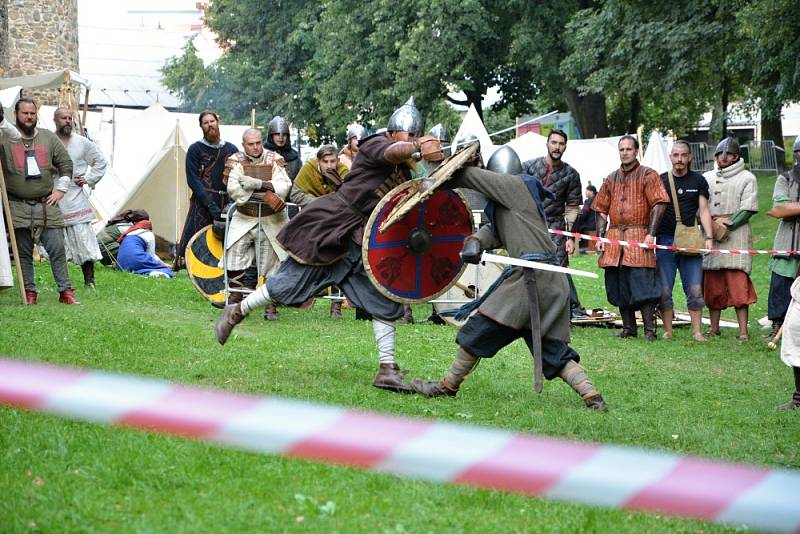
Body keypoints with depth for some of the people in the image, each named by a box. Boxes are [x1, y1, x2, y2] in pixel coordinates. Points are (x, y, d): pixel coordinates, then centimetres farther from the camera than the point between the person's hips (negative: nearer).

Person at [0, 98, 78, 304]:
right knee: (23, 252, 3)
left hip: (47, 205, 2)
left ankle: (65, 291, 3)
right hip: (18, 207, -2)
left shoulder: (49, 138, 8)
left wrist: (60, 190, 6)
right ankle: (29, 292, 11)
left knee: (57, 248, -1)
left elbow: (65, 164, 13)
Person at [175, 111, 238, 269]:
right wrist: (211, 204, -12)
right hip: (202, 204, -3)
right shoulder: (195, 149, 5)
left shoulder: (231, 149, 15)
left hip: (227, 203, 3)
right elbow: (193, 180, -3)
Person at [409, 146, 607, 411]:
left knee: (479, 330, 1)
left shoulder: (516, 185, -2)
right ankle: (592, 396, -1)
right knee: (553, 349, 10)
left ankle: (448, 386, 10)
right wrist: (474, 241, -3)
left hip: (531, 276, -9)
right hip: (553, 280, 9)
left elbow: (470, 176, -1)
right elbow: (493, 230, 17)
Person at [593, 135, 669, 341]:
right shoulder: (611, 179, 18)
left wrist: (651, 234, -14)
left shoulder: (648, 175, 3)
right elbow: (601, 209, 20)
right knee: (618, 286, 6)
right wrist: (600, 237, 8)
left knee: (643, 285, -11)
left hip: (639, 237, -5)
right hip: (614, 238, 5)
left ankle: (650, 330, -8)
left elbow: (659, 204, -5)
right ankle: (628, 328, 15)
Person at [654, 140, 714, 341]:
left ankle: (696, 331, 1)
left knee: (695, 289, -4)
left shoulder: (698, 181, 9)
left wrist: (709, 237, -5)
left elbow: (703, 211, 7)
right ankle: (668, 331, 5)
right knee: (664, 289, -2)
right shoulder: (660, 180, 8)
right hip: (665, 240, 0)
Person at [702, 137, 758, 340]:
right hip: (709, 235, 4)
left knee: (739, 283, -11)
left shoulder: (747, 178, 6)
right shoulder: (706, 178, 17)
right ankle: (714, 327, 12)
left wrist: (727, 225, -13)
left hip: (736, 235, -4)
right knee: (712, 284, 4)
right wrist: (713, 225, -4)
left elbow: (748, 210, -2)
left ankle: (743, 331, -12)